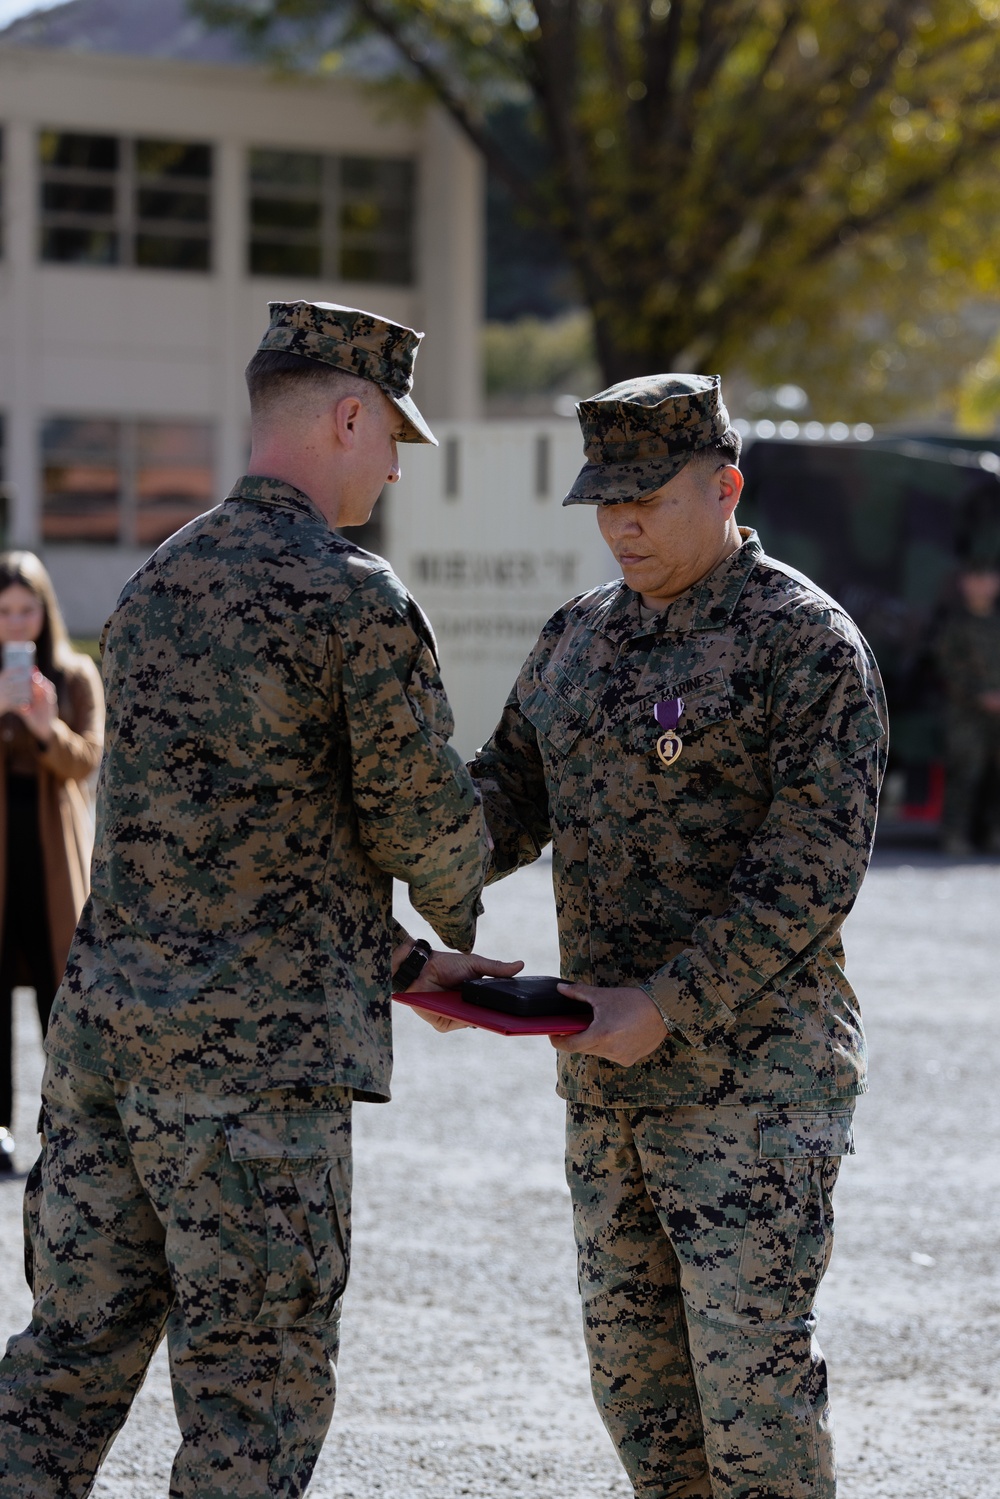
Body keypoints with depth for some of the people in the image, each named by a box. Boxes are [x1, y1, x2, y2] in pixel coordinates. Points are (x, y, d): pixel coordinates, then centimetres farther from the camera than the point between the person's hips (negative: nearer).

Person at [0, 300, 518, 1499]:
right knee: (253, 1390, 1)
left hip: (103, 1027, 8)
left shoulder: (155, 585, 14)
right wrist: (455, 920, 18)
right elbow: (421, 819, -6)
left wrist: (397, 965, 21)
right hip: (258, 1052, -7)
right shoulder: (353, 601, -12)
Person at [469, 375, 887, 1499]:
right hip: (610, 1063, 8)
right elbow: (508, 796, 13)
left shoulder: (807, 643, -11)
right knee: (630, 1350, 11)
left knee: (748, 1351, -9)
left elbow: (812, 869, -16)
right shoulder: (580, 638, 12)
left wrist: (667, 1007, -21)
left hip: (751, 1061, -7)